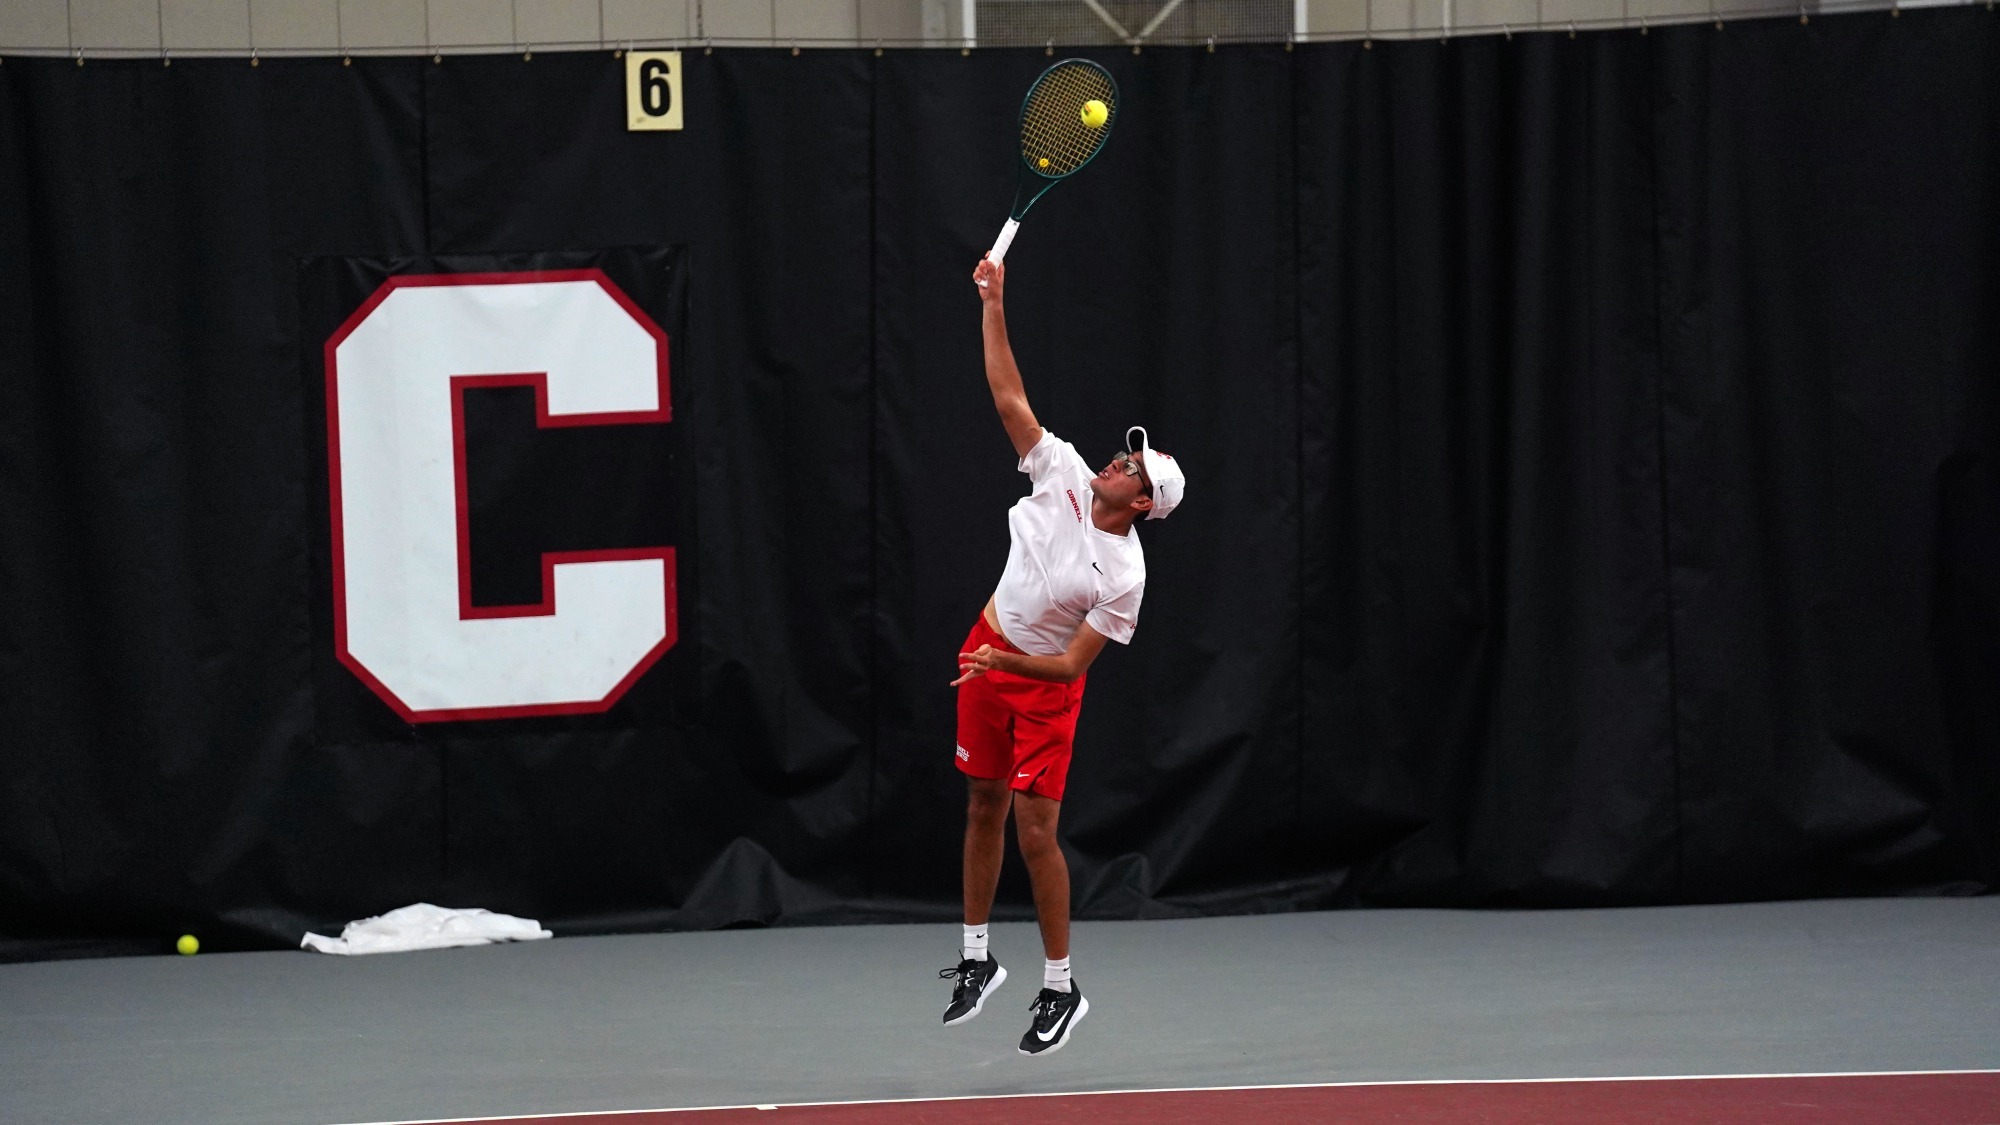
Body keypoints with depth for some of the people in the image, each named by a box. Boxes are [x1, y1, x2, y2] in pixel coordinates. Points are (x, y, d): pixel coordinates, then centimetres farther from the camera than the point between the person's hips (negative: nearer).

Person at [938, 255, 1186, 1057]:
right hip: (986, 657, 5)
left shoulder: (1123, 576, -22)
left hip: (1043, 683, -5)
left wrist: (1006, 663, -34)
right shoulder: (1065, 475, -10)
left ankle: (1060, 988, 1)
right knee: (983, 807, 13)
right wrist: (994, 307, -14)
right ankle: (977, 959, 25)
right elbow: (1010, 399, -8)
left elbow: (1073, 664, -21)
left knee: (1035, 829, -10)